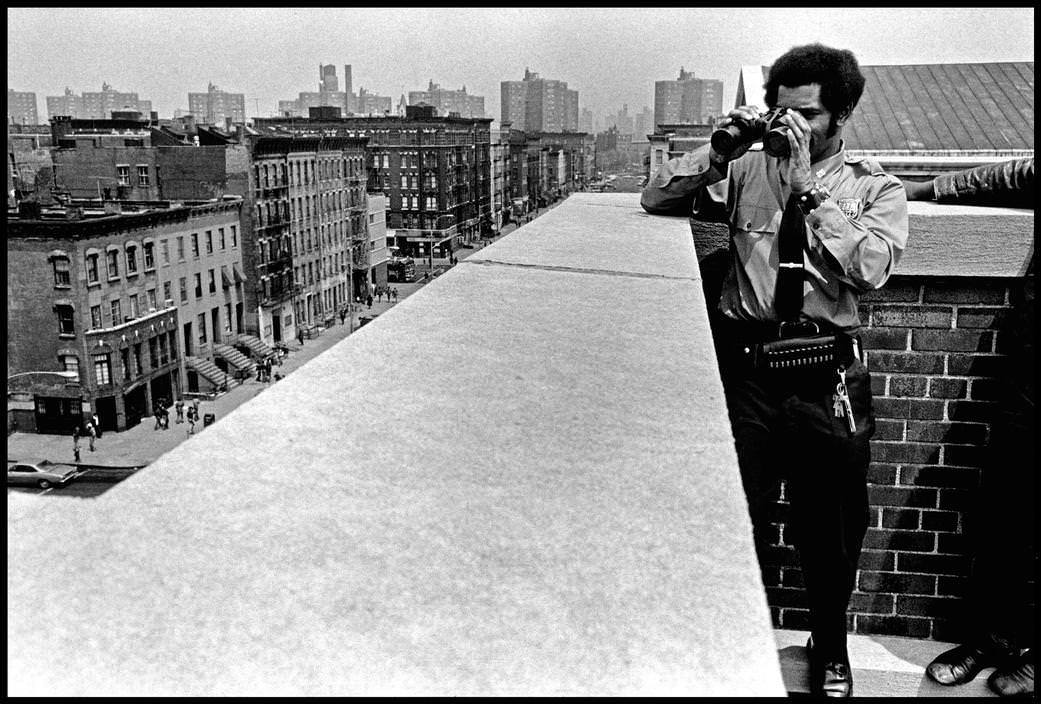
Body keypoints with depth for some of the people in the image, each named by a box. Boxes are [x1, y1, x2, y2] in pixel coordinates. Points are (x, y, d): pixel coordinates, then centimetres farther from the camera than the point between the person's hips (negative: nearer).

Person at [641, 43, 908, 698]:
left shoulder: (876, 188, 4)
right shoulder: (749, 169, 7)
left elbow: (869, 267, -15)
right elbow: (656, 200, 3)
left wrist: (808, 186, -16)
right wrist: (720, 150, -10)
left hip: (828, 374, 0)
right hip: (747, 365, 0)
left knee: (832, 529, 14)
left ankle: (830, 650, 41)